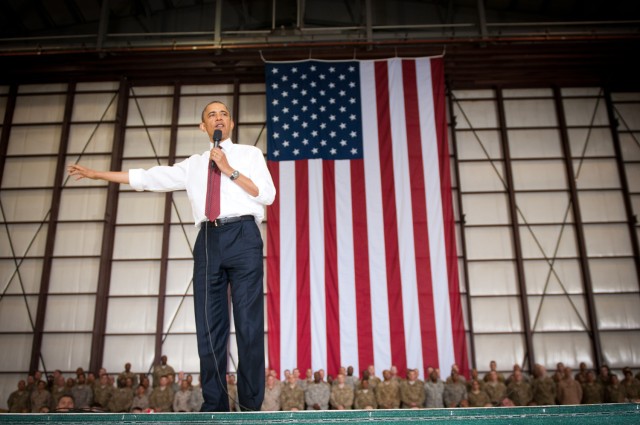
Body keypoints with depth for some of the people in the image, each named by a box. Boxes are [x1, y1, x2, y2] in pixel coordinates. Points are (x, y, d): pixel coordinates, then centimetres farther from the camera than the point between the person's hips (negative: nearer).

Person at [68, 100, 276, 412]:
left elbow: (267, 194, 2)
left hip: (242, 236, -3)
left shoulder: (249, 154, 15)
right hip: (208, 240, 4)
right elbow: (147, 178, 24)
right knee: (209, 326, -1)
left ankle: (250, 406, -2)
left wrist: (229, 170, -4)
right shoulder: (193, 165, 23)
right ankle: (214, 406, 5)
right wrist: (96, 174, 25)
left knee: (249, 323, -6)